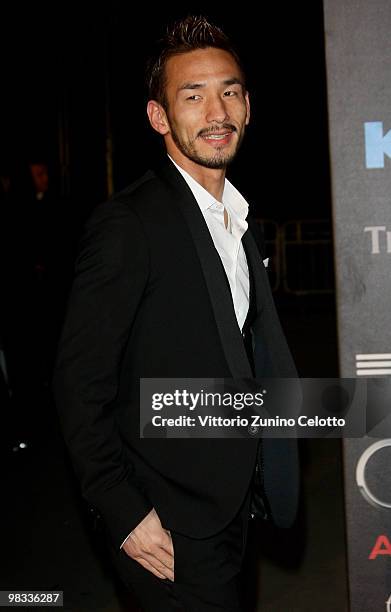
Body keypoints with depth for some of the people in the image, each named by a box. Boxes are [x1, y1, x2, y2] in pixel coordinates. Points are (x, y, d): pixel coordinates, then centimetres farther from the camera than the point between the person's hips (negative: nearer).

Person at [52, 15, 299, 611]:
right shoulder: (127, 224, -19)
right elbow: (79, 383, -18)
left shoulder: (239, 217, 8)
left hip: (230, 502, 8)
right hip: (168, 523, -8)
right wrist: (124, 515, -17)